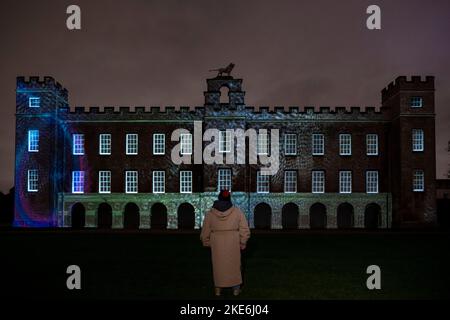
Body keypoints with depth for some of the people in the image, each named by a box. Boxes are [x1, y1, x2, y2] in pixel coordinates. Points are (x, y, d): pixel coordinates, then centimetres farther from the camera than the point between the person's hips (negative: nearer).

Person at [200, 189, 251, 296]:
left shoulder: (210, 213, -7)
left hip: (217, 245, 0)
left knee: (218, 266, 16)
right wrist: (242, 243, 7)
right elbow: (245, 231, -7)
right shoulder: (237, 212, -9)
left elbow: (205, 232, 2)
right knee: (234, 265, 15)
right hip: (233, 245, 0)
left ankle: (218, 289, 23)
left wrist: (206, 242, 19)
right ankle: (236, 289, 21)